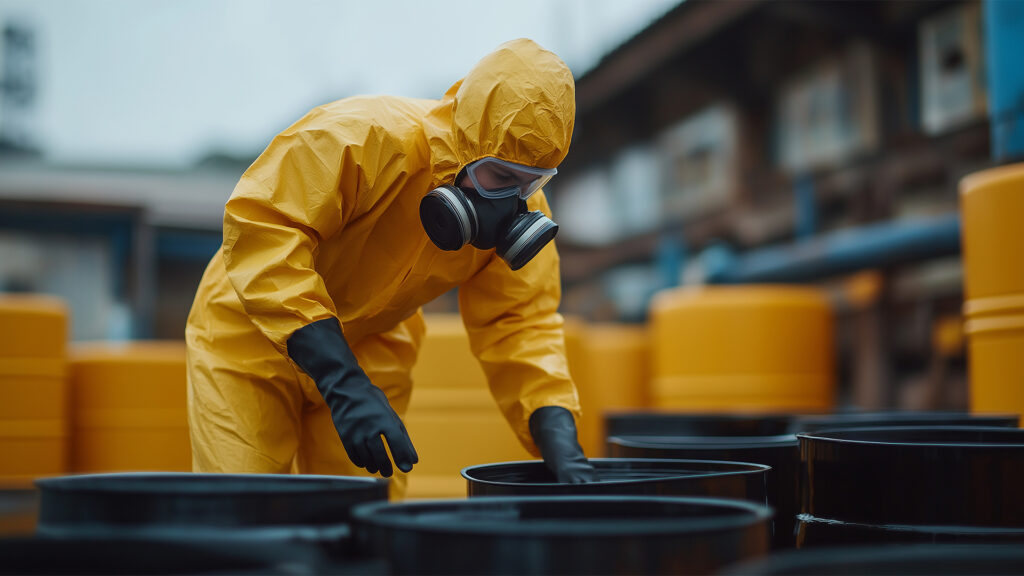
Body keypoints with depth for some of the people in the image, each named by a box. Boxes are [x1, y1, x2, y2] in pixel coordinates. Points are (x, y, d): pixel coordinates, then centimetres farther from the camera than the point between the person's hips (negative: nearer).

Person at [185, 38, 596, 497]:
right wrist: (342, 383, -43)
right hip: (251, 336, -4)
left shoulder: (519, 211, -14)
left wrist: (560, 442, -30)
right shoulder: (363, 139, -33)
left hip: (369, 352, 5)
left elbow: (519, 323, -13)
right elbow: (259, 232, -37)